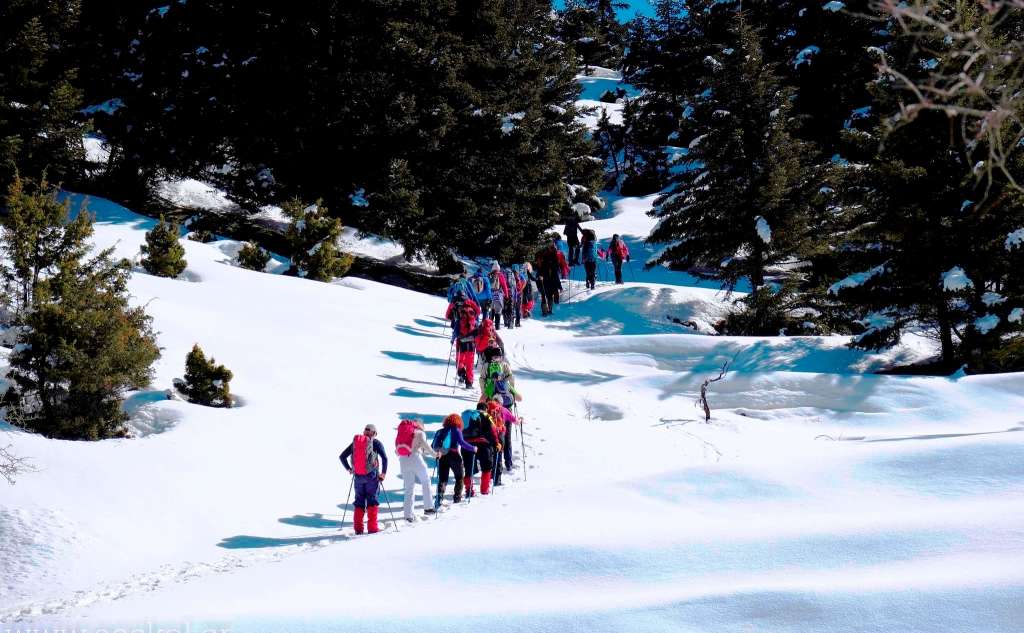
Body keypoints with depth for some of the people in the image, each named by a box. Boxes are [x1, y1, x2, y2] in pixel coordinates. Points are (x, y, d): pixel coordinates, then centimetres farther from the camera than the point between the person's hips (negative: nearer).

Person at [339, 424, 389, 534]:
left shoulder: (355, 442, 9)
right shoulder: (375, 442, -3)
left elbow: (342, 456, 10)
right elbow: (384, 458, -14)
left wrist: (348, 468, 20)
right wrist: (383, 473, -5)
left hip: (358, 476, 3)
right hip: (372, 476, -3)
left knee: (359, 501, 11)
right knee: (372, 500, 4)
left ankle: (358, 528, 7)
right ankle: (372, 527, 0)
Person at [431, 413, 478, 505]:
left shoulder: (440, 432, 12)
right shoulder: (456, 430, 0)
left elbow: (433, 446, 8)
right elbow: (462, 443, -14)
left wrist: (437, 451, 25)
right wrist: (473, 448, -6)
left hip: (442, 457, 4)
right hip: (454, 456, -3)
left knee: (442, 479, 5)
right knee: (459, 478, 13)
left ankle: (439, 497, -12)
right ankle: (457, 498, 10)